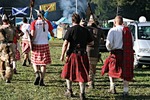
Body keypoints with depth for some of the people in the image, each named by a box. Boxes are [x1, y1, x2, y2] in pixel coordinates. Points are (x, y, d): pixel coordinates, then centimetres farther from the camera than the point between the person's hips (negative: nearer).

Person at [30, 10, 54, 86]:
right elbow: (52, 34, 5)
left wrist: (31, 41, -1)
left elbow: (32, 34, -13)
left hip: (36, 44, -1)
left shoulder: (34, 23, -2)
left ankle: (37, 74, -9)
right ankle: (41, 80, 1)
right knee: (43, 63, 5)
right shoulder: (47, 22, 3)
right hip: (45, 44, 1)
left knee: (34, 61, 15)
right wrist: (52, 34, 26)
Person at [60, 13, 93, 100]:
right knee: (82, 74, 6)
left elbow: (65, 43, -11)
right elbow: (91, 42, 8)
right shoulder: (85, 30, 4)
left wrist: (62, 55, -7)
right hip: (83, 55, 3)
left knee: (68, 73, 16)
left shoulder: (70, 30, -6)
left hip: (73, 54, -3)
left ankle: (69, 91, 24)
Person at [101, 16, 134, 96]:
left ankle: (112, 86, 6)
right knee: (126, 72, 10)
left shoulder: (113, 30, -5)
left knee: (111, 70, 19)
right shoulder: (128, 31, 7)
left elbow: (108, 43, -12)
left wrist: (110, 49, 8)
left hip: (116, 53, -3)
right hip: (127, 54, 3)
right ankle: (125, 91, 9)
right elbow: (132, 43, 6)